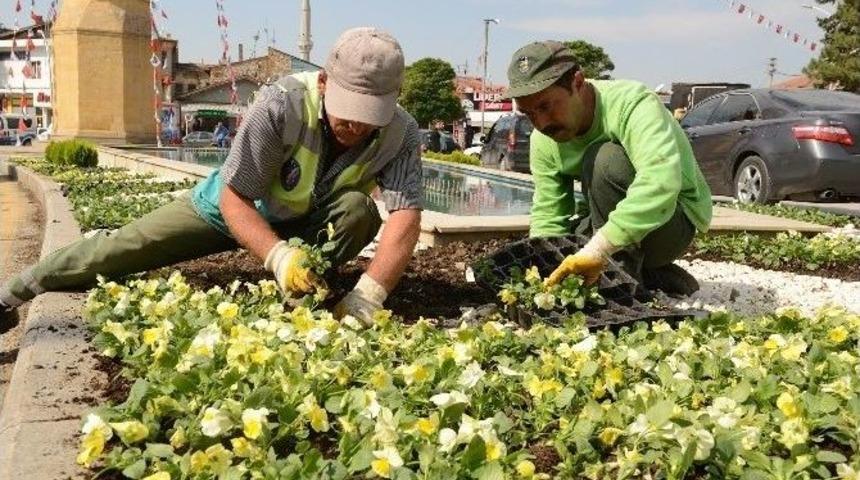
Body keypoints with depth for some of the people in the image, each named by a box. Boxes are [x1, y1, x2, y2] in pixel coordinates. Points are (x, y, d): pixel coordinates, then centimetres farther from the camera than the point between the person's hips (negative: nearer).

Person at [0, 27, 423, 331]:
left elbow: (406, 217, -38)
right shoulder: (281, 105, -35)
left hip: (309, 222, 1)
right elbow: (234, 199, -31)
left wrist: (366, 298, -50)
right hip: (235, 206, -1)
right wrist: (279, 256, -48)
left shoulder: (401, 135, -28)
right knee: (124, 246, -5)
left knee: (361, 212, -30)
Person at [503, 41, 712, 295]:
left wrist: (597, 250, -52)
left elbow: (661, 181, -46)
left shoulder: (632, 104, -29)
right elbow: (548, 218, -6)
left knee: (604, 159, -30)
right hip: (610, 219, 7)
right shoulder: (543, 141, -8)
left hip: (676, 219, -7)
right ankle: (648, 276, 3)